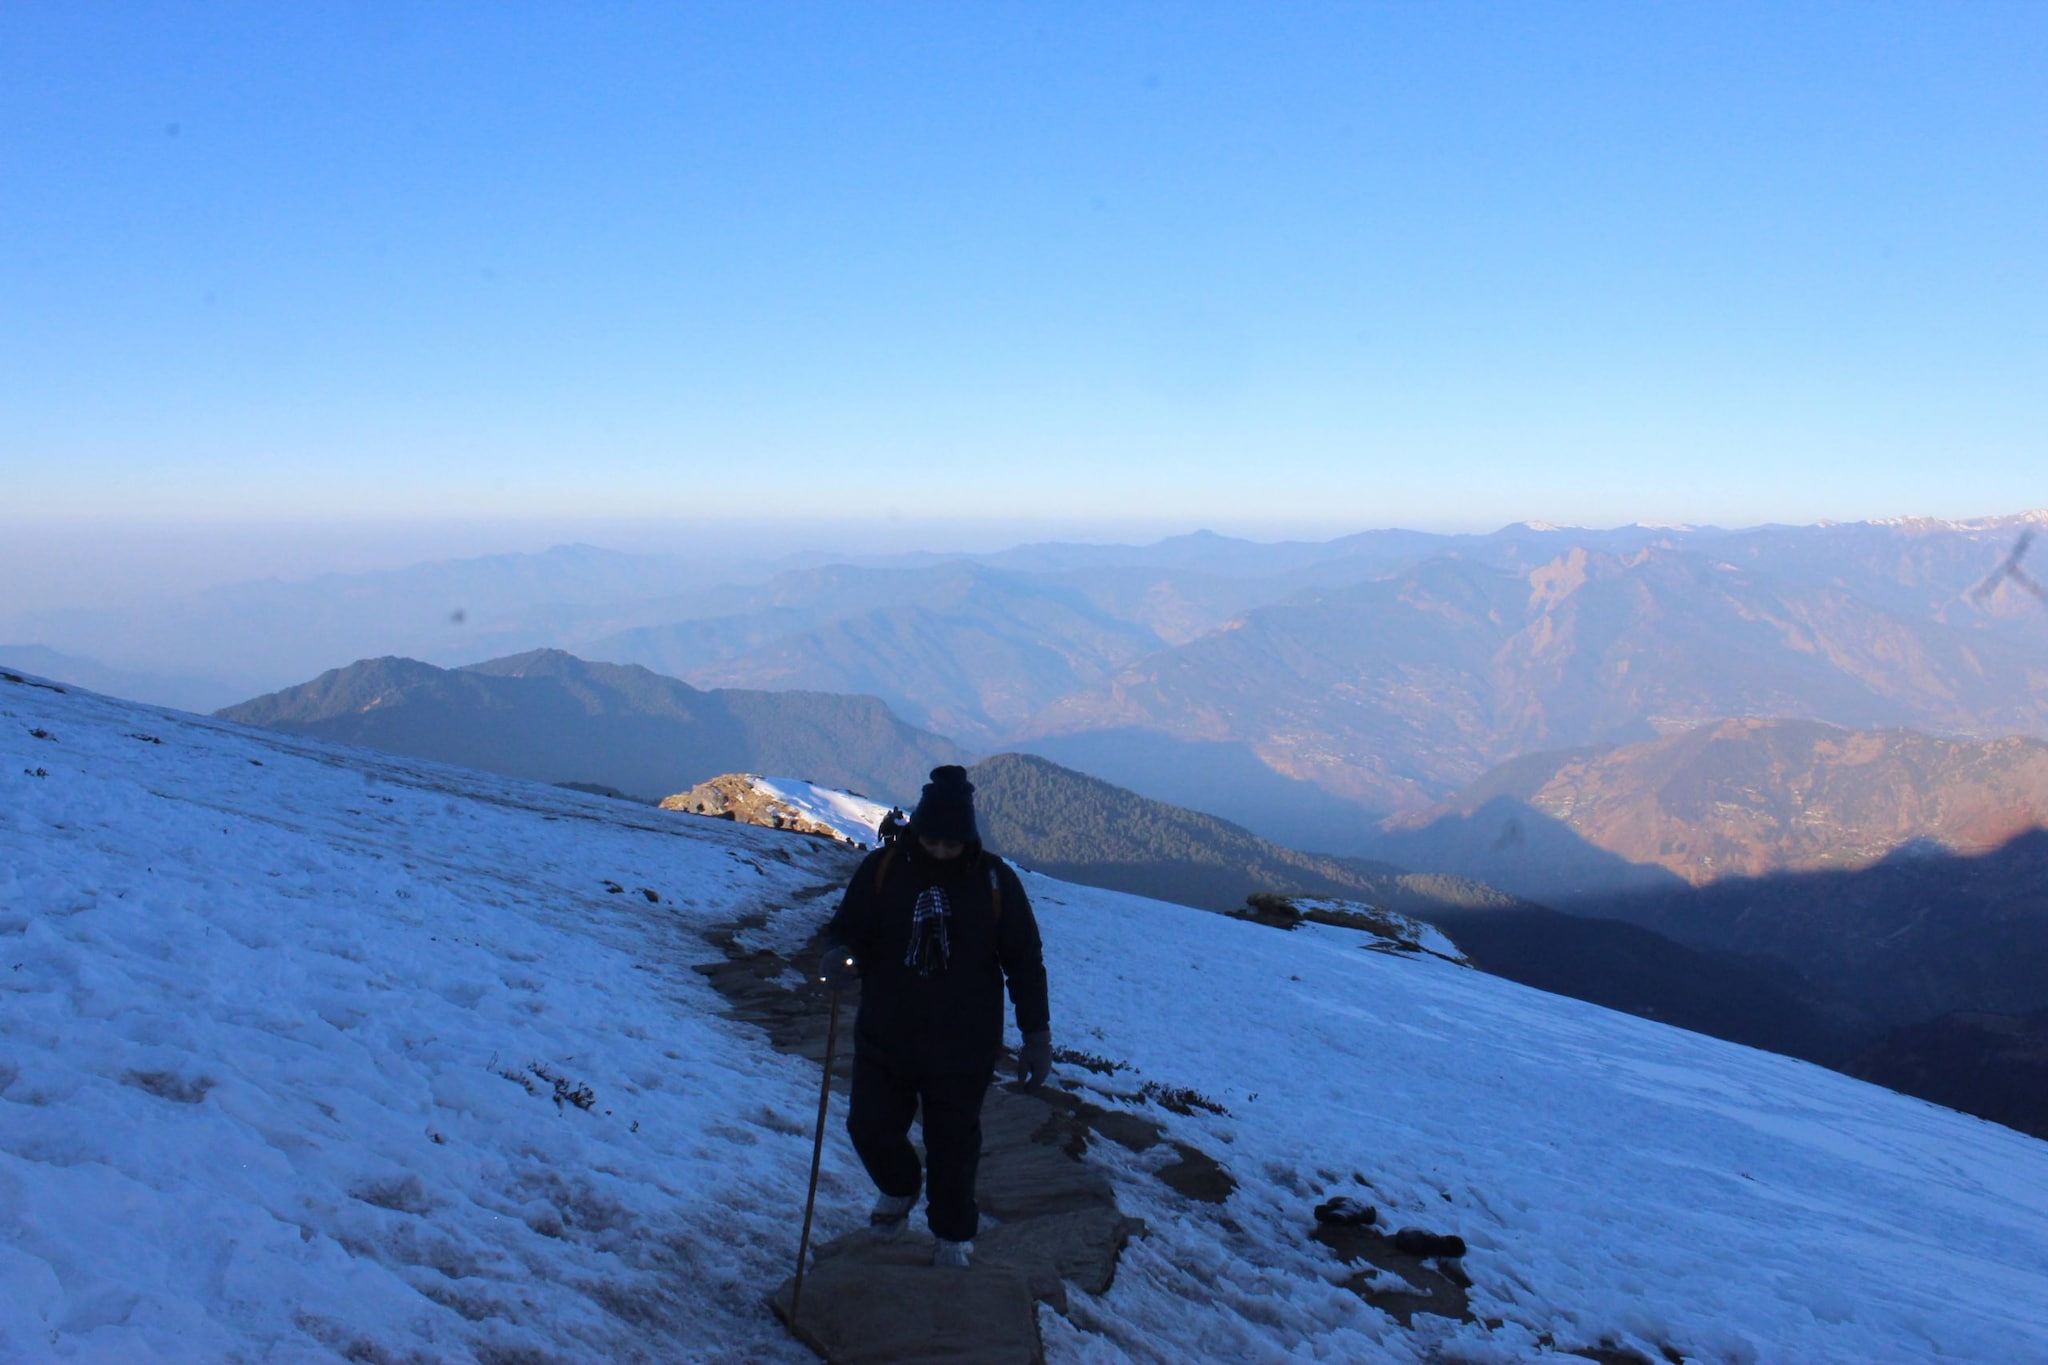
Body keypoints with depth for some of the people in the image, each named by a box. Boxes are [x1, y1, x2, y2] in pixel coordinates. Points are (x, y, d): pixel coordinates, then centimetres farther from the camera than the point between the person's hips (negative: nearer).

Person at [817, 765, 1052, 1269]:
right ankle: (899, 1189, 40)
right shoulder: (884, 868, -6)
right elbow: (848, 927, 2)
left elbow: (1025, 961, -1)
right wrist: (840, 954, -23)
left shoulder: (993, 879, -7)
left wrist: (1037, 1035, -3)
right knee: (870, 1127, 5)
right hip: (883, 1038, 1)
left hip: (963, 1049, -1)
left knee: (953, 1147, 9)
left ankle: (953, 1236, 34)